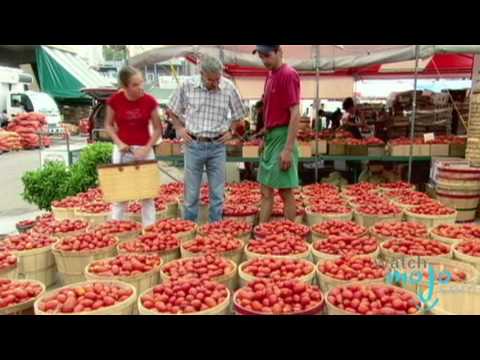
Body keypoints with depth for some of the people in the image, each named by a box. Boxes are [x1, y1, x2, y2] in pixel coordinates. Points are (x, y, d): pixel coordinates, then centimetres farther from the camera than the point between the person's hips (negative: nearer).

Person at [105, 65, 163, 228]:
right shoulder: (114, 100, -9)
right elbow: (108, 125, 4)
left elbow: (157, 129, -1)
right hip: (122, 150, 0)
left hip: (145, 150, 0)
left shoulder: (150, 101, -9)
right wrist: (119, 143, -11)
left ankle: (149, 228, 19)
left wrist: (147, 148, -13)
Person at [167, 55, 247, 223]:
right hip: (193, 145, 0)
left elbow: (239, 114, 12)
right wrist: (180, 128, 0)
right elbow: (172, 110, 9)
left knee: (217, 192, 6)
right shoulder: (187, 85, -7)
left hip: (217, 146, 1)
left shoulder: (229, 88, -5)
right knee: (191, 191, 7)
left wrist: (230, 130, 1)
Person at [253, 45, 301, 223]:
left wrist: (288, 149, -22)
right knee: (266, 191, 11)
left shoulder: (289, 75, -13)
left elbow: (295, 114, -18)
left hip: (282, 138, -9)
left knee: (285, 191, 0)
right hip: (270, 137, 9)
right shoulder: (270, 75, 13)